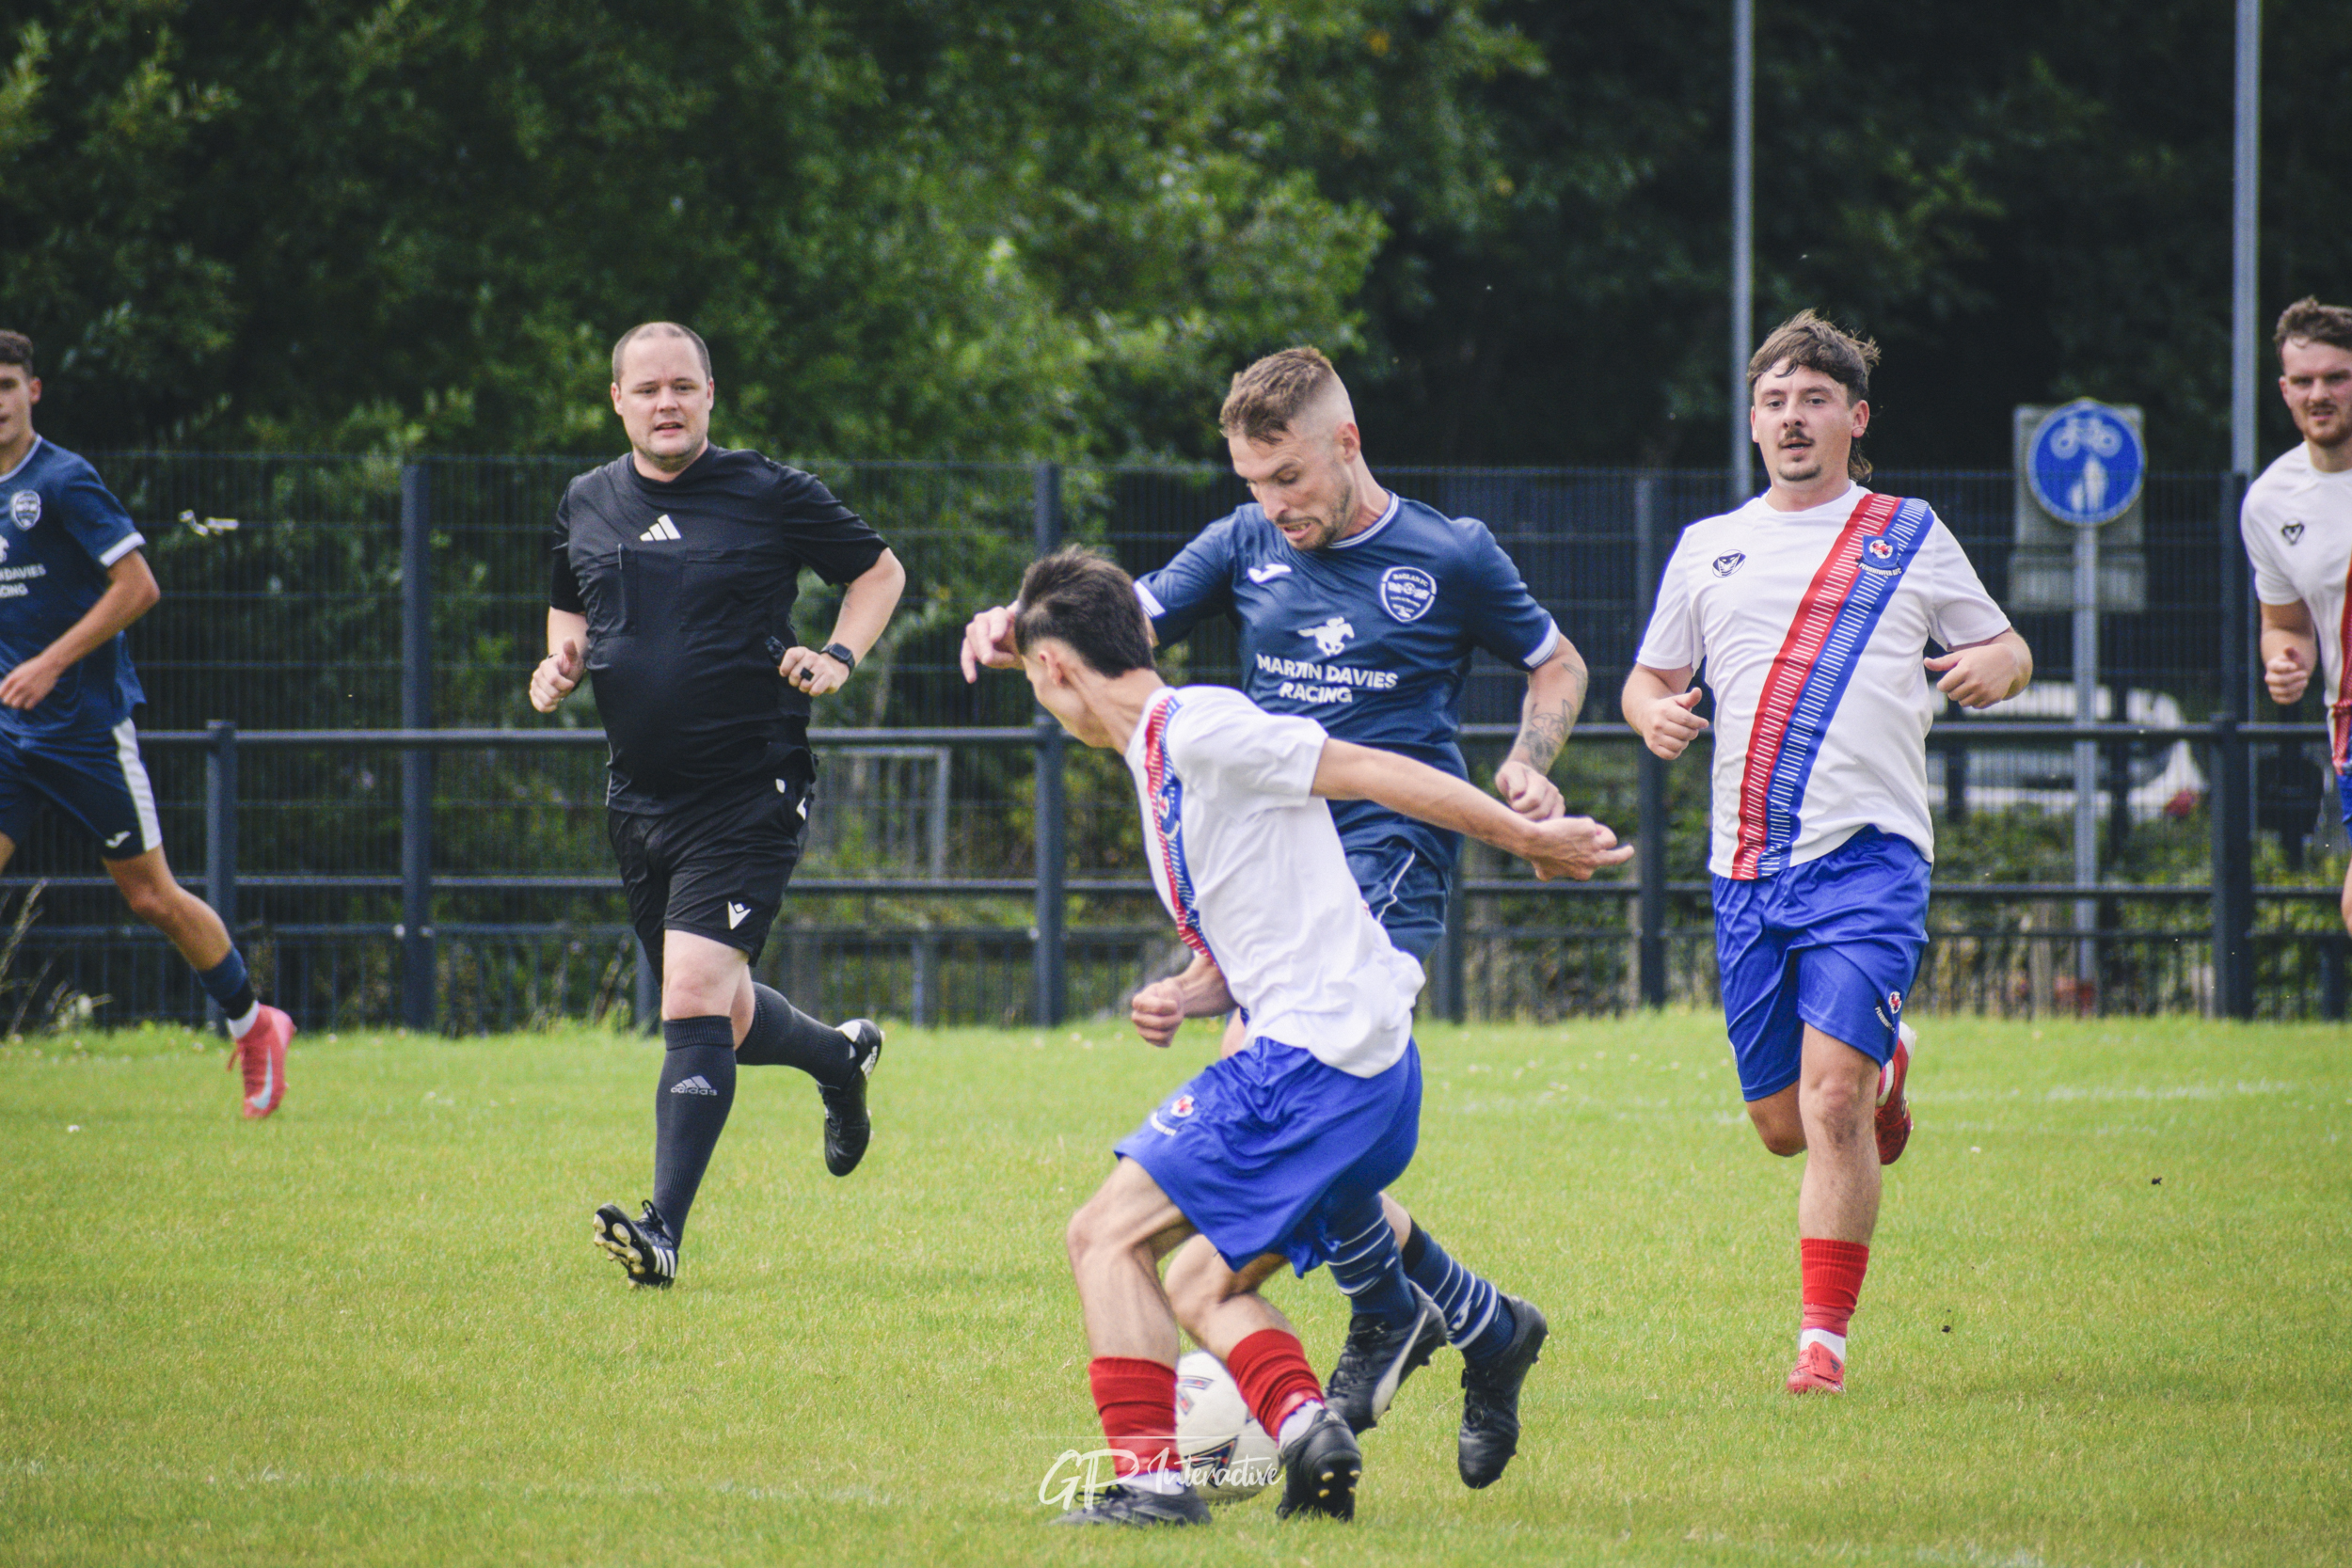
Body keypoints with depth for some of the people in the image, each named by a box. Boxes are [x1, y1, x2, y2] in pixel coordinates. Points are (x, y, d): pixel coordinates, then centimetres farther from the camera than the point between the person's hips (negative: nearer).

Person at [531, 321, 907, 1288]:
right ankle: (840, 1054, 48)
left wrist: (839, 656, -8)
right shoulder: (586, 507, 8)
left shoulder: (768, 497, -5)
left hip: (748, 794, -6)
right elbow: (570, 609, 27)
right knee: (716, 1020, 15)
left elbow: (879, 569, 7)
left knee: (696, 997, -19)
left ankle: (665, 1228, -20)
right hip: (640, 798, 6)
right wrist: (562, 662, 5)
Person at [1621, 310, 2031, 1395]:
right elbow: (1651, 675, 24)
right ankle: (1883, 1064, 41)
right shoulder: (1709, 549, 15)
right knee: (1781, 1123, 7)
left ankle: (1825, 1335, -12)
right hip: (1748, 868, 4)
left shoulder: (1911, 537, 8)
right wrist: (1652, 711, -1)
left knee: (1831, 1098, -18)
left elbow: (2004, 650, 16)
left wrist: (1992, 668, -9)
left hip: (1870, 854, -4)